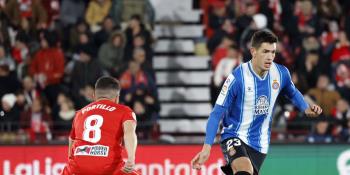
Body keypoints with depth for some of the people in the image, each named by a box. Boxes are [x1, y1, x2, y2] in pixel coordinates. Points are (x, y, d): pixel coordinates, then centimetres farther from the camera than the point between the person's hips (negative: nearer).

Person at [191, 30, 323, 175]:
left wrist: (306, 109, -2)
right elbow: (217, 114, -15)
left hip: (260, 144, 6)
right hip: (234, 137, -6)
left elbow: (292, 93, 19)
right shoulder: (237, 78, -20)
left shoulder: (281, 73, -6)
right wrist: (207, 147, -23)